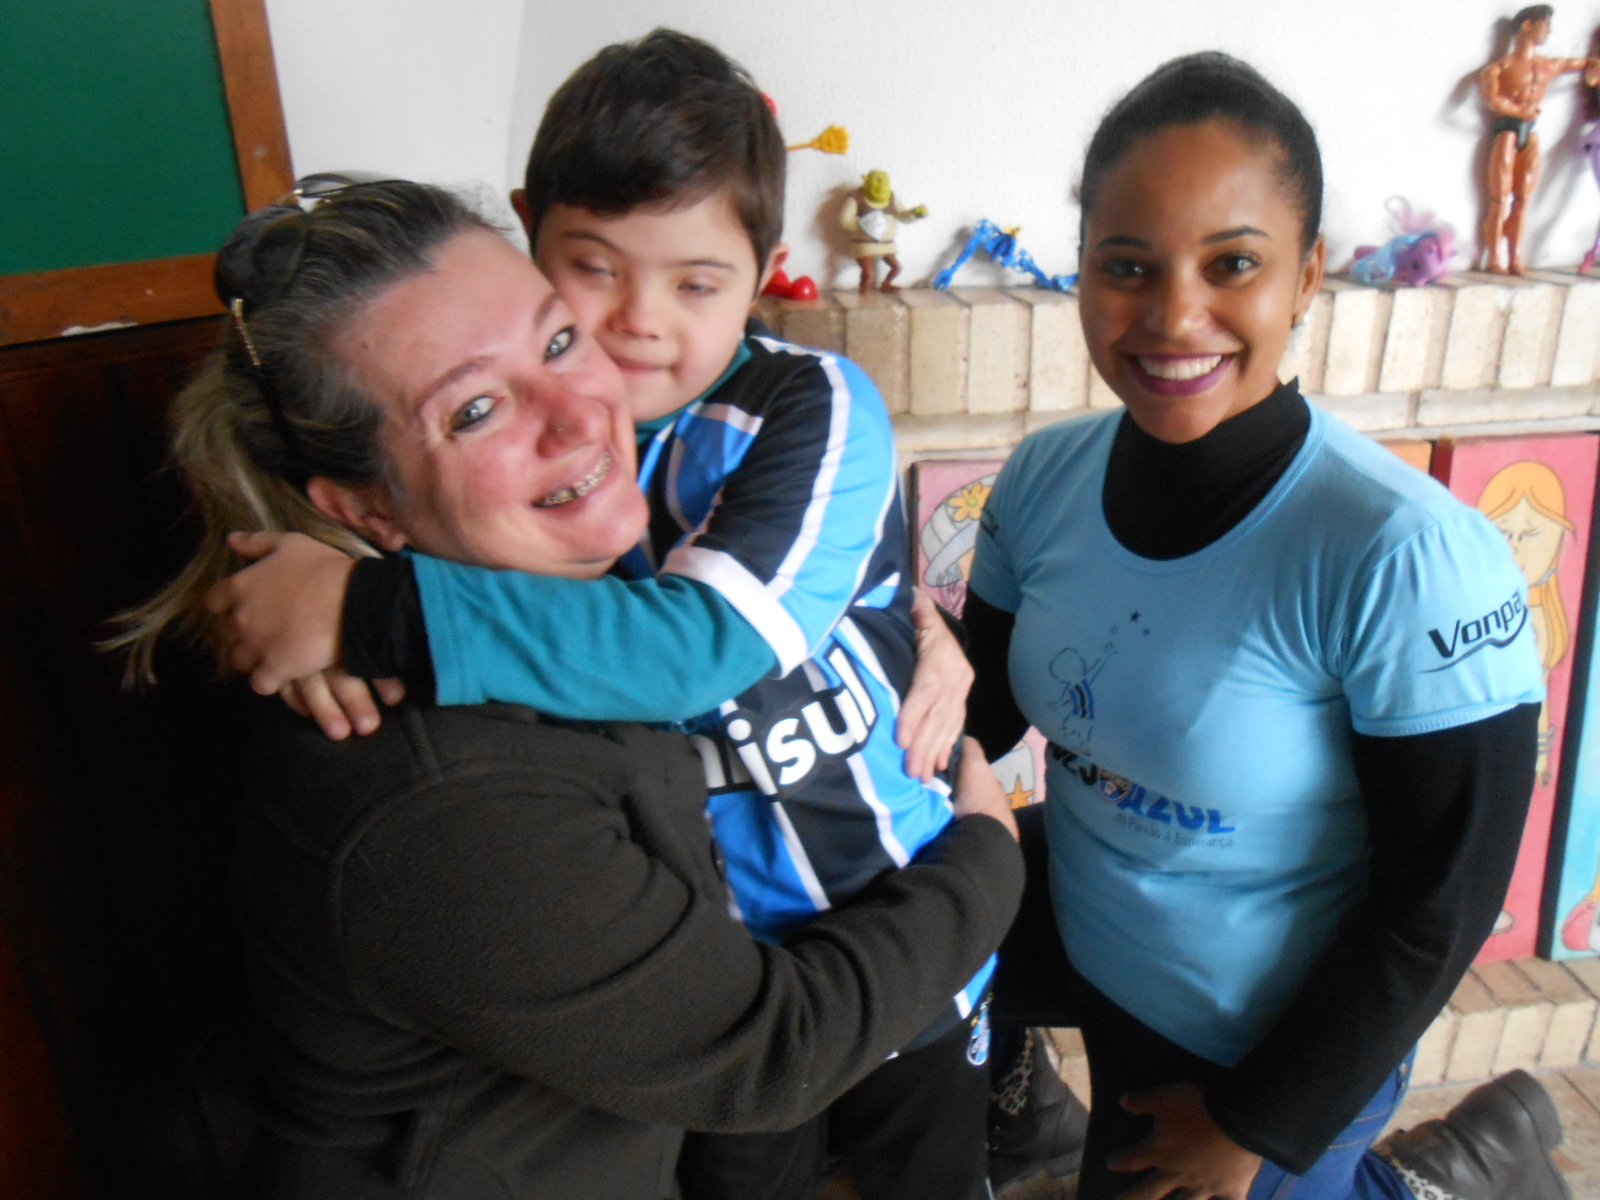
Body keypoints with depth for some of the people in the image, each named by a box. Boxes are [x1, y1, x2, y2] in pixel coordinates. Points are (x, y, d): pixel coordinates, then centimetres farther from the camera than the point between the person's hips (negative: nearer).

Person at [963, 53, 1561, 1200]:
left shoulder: (1407, 558, -29)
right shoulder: (1044, 478, -13)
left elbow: (1443, 907, -20)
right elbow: (983, 705, 1)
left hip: (1261, 1039, -4)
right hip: (1080, 936, 5)